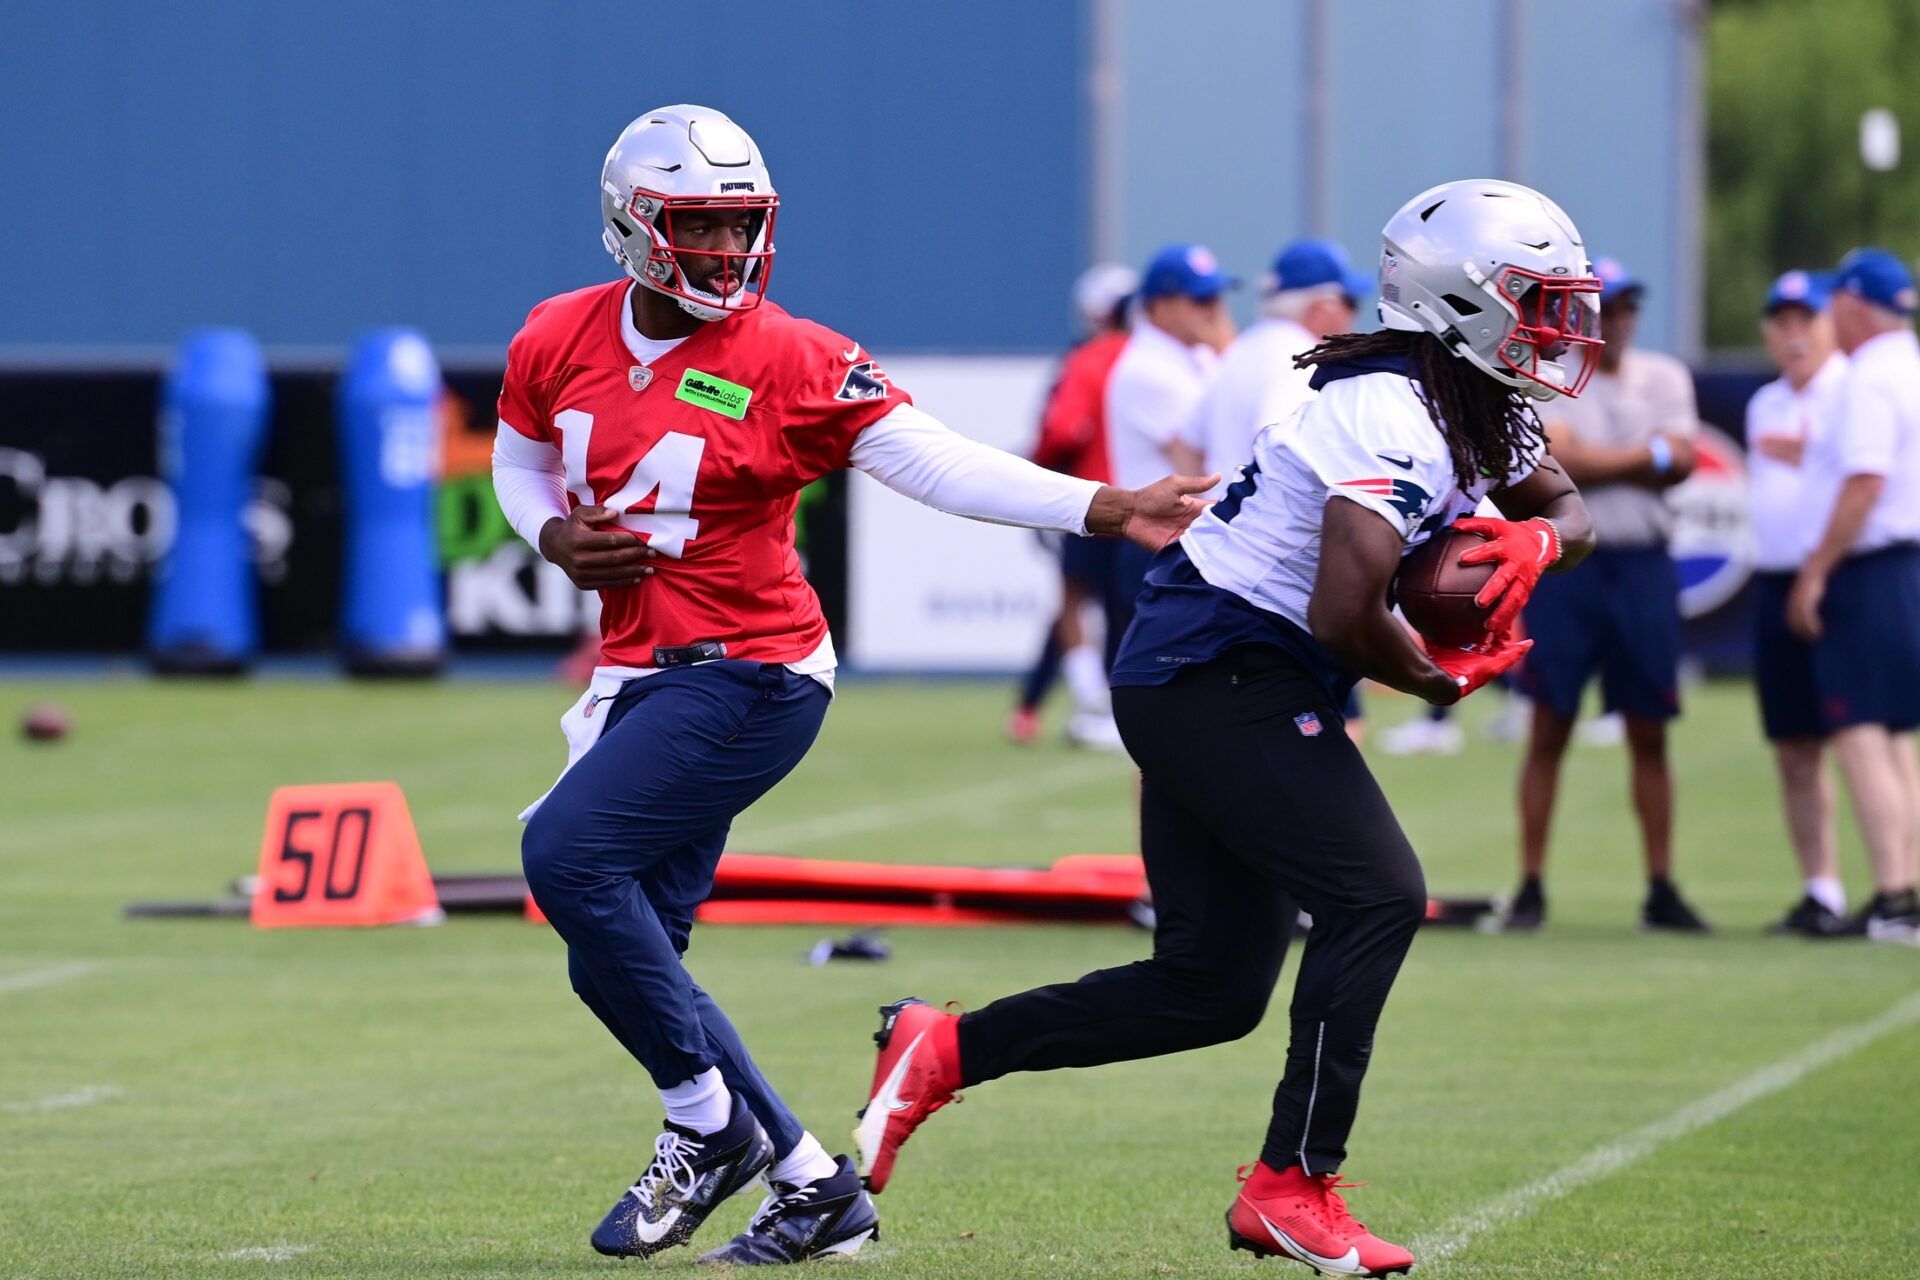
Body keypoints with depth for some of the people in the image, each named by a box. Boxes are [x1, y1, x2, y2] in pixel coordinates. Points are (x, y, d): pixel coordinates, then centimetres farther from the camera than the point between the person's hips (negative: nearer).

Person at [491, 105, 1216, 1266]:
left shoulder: (793, 363, -11)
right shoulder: (560, 342, 4)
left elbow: (939, 465, -12)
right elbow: (520, 461, 22)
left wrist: (1108, 510, -21)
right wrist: (556, 538, 0)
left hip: (749, 678, -7)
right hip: (642, 678, 7)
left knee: (568, 852, -22)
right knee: (619, 963, 4)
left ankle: (711, 1123, -7)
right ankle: (814, 1187, 15)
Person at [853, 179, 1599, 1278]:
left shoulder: (1479, 406, 11)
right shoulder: (1395, 416, -20)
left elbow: (1568, 508, 23)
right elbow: (1343, 614, -26)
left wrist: (1539, 539, -1)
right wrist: (1439, 678, -8)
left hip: (1188, 684, 10)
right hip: (1221, 679, -10)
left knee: (1213, 988, 9)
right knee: (1377, 897, -16)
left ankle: (943, 1052, 15)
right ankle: (1295, 1188, -12)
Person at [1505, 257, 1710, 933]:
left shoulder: (1664, 378, 9)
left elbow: (1680, 463, -3)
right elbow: (1559, 460, -15)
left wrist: (1594, 461, -11)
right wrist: (1647, 454, -9)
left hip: (1643, 567, 3)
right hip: (1565, 565, -3)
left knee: (1649, 736, 5)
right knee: (1549, 730, -1)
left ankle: (1661, 889, 9)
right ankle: (1530, 887, 3)